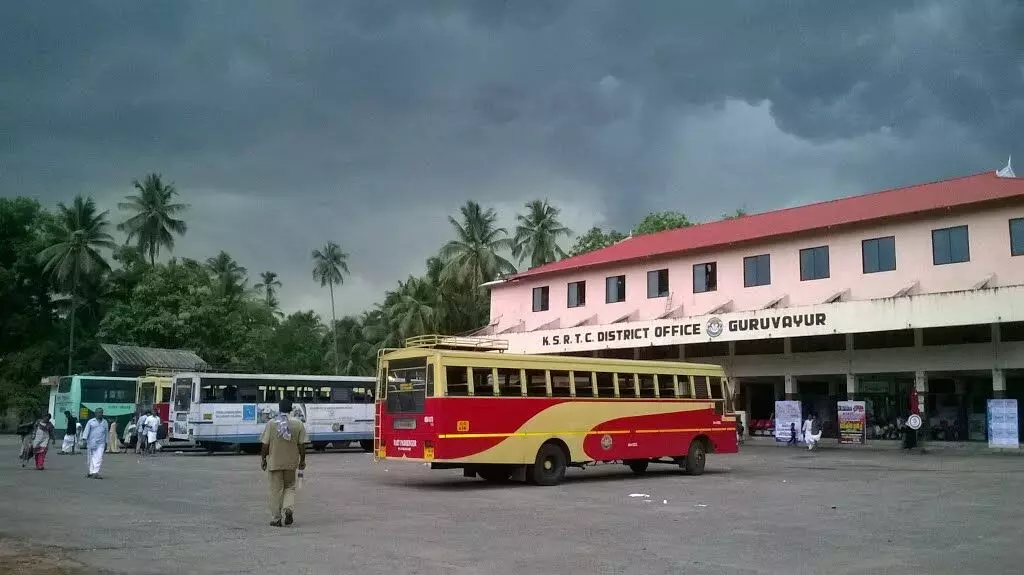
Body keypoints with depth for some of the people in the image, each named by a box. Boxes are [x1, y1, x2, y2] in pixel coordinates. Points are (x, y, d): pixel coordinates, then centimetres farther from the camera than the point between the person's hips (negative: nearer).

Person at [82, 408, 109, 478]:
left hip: (100, 444, 1)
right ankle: (91, 472, 19)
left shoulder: (105, 422, 13)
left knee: (99, 458, -11)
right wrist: (84, 439, -13)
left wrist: (106, 443, 18)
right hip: (91, 443, -1)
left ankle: (95, 473, -16)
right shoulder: (91, 421, 4)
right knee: (91, 458, 6)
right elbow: (86, 430, -2)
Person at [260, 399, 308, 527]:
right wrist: (302, 460, 9)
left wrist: (263, 459, 7)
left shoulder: (271, 423, -5)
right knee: (290, 487, 17)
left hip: (274, 462, -1)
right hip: (291, 462, 1)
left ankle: (276, 519, 10)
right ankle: (289, 508, -5)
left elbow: (265, 444, -5)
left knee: (276, 490, 7)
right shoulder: (298, 424, -2)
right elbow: (302, 445, -1)